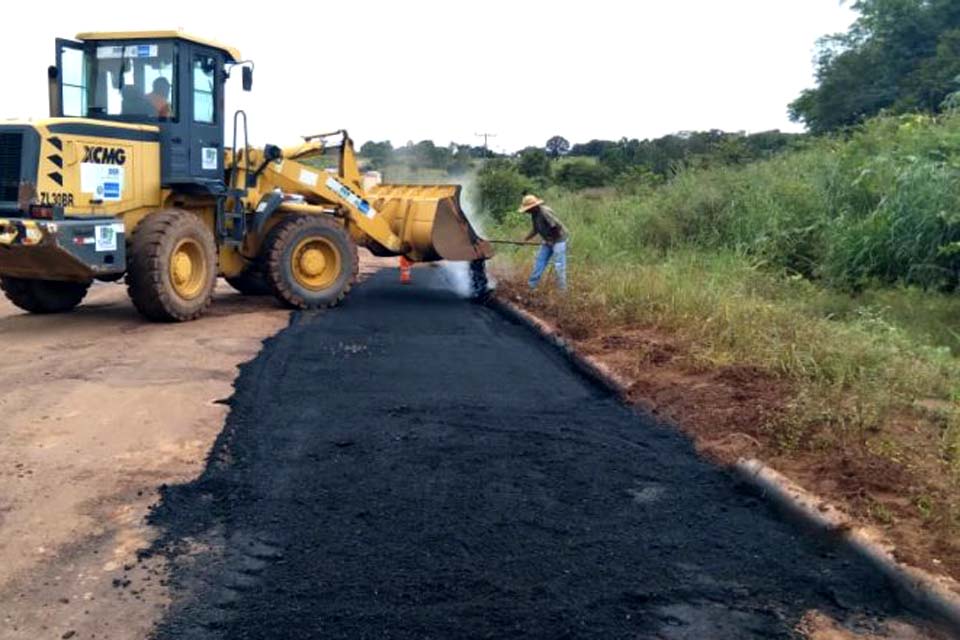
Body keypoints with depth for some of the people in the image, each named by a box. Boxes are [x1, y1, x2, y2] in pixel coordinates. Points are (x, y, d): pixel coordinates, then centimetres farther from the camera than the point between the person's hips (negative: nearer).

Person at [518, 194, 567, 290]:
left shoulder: (545, 212, -27)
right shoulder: (534, 214, 2)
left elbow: (558, 226, -28)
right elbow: (535, 229, 16)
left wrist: (552, 240, -17)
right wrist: (525, 239, 9)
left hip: (558, 240, -10)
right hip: (548, 241, 10)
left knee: (559, 265, -6)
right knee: (539, 262, 12)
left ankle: (562, 289, 3)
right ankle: (531, 286, 20)